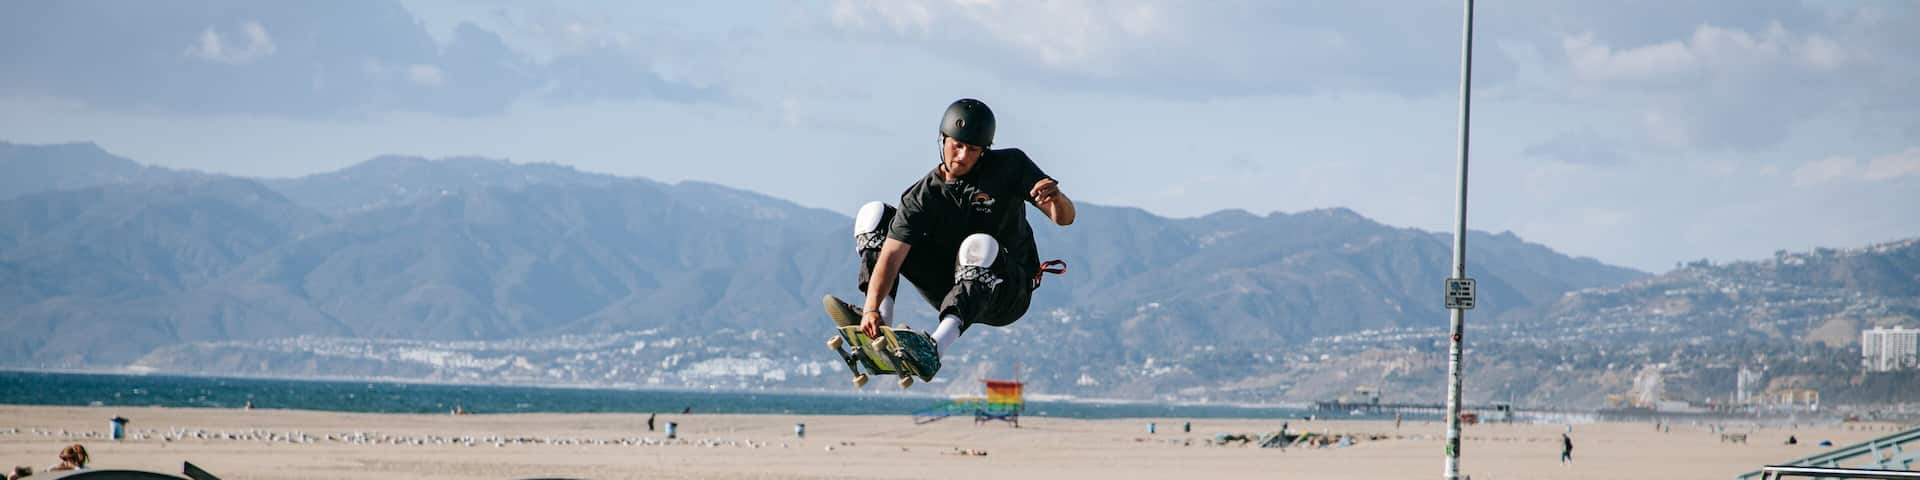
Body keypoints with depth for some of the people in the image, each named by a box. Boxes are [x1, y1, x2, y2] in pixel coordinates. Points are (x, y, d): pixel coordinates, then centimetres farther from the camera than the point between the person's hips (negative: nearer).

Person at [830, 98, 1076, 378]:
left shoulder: (1009, 167, -9)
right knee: (874, 216, -5)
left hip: (1008, 296, -3)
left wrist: (1057, 199, -36)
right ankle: (878, 322, -24)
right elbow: (891, 255, -22)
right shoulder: (922, 196, -10)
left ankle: (934, 350, -56)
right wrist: (872, 308, -38)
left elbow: (1065, 219, -11)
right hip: (953, 292, 3)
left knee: (979, 245, -39)